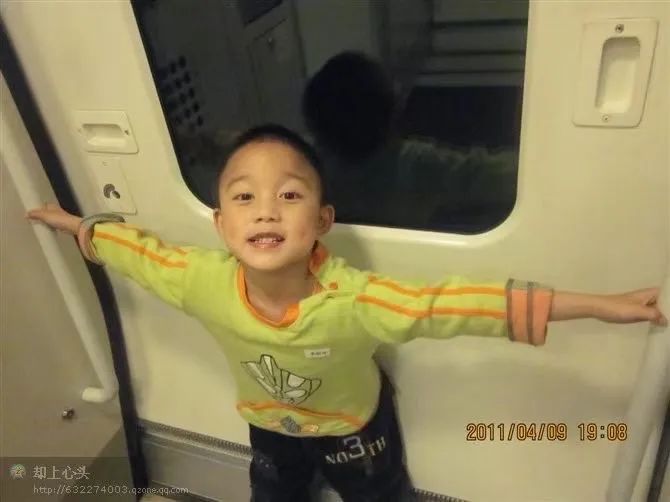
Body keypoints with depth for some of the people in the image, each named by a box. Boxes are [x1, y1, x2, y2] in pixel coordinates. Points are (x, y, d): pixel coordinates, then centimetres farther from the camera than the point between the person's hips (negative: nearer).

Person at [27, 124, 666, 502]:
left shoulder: (352, 300, -42)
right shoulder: (203, 282, -32)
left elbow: (459, 302, -45)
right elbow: (139, 250, -14)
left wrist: (598, 305, -47)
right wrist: (76, 224, 3)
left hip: (353, 425, -3)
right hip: (269, 426, 3)